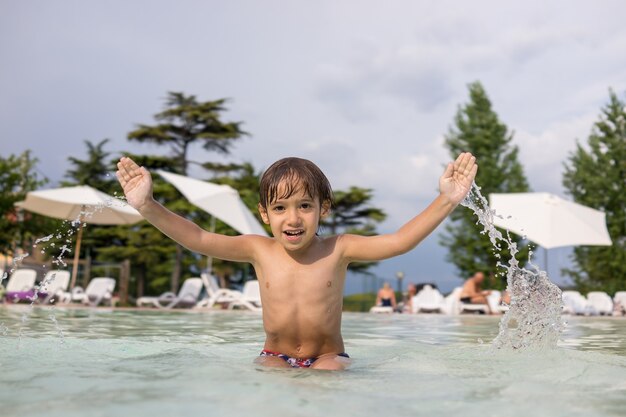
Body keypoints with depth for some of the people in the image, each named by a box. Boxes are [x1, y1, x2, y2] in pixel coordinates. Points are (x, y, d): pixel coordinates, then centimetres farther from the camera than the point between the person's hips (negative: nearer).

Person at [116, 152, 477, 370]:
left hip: (328, 357, -1)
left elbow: (400, 241, -17)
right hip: (275, 357, 2)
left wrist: (446, 202, -29)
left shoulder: (337, 250, -10)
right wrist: (149, 207, -24)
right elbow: (199, 240, -11)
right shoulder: (259, 250, -6)